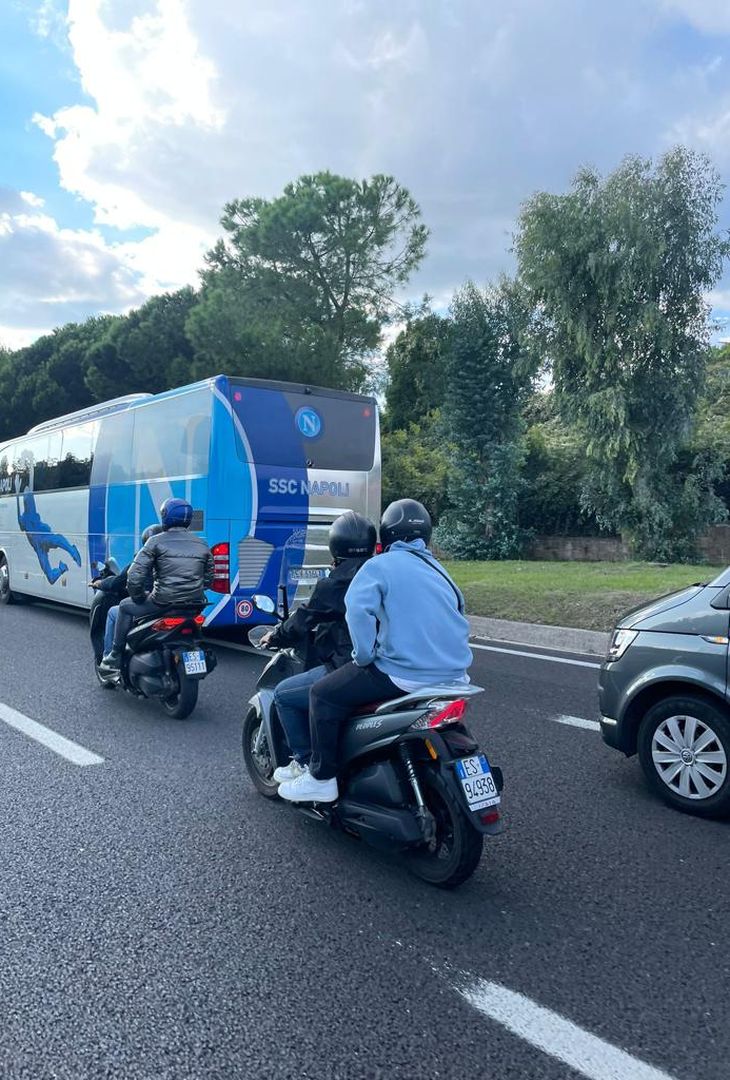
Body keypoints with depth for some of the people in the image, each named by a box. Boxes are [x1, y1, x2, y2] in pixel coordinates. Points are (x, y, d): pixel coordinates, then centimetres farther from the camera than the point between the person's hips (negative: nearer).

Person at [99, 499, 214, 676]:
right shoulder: (202, 545, 10)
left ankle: (116, 657, 23)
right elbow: (208, 580, 14)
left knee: (126, 607, 22)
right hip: (195, 607, 5)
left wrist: (138, 598, 6)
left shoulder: (157, 542, -4)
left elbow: (135, 576, -9)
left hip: (163, 604, -5)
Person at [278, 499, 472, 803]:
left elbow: (358, 610, -21)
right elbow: (458, 612, 22)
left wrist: (365, 656, -9)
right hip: (452, 674, 8)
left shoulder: (380, 566, -3)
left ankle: (322, 778, 7)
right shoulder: (439, 570, 18)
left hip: (405, 673, -8)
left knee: (324, 695, 4)